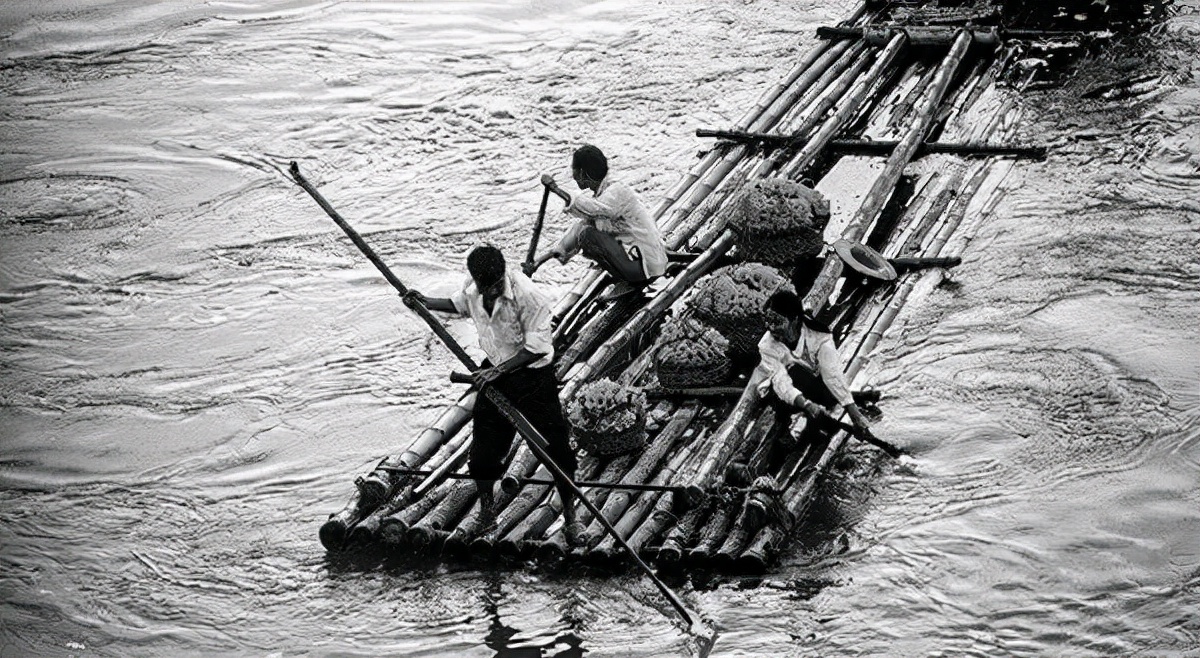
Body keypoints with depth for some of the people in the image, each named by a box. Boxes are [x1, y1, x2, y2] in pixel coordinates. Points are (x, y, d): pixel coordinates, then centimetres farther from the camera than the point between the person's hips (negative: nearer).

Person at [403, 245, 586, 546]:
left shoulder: (525, 294, -26)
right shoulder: (473, 289, -7)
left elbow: (537, 346, -21)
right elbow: (460, 305, 19)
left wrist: (499, 370, -24)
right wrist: (426, 303, 5)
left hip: (532, 376, -5)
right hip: (494, 374, 5)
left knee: (556, 448, -1)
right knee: (483, 450, 6)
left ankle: (571, 518, 15)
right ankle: (487, 513, 28)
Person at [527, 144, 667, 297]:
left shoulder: (618, 192, -18)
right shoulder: (599, 196, 11)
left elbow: (592, 210, -38)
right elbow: (579, 228, 14)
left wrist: (556, 190, -37)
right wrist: (539, 261, 11)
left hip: (647, 264, -9)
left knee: (588, 236, -15)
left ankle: (630, 282, -6)